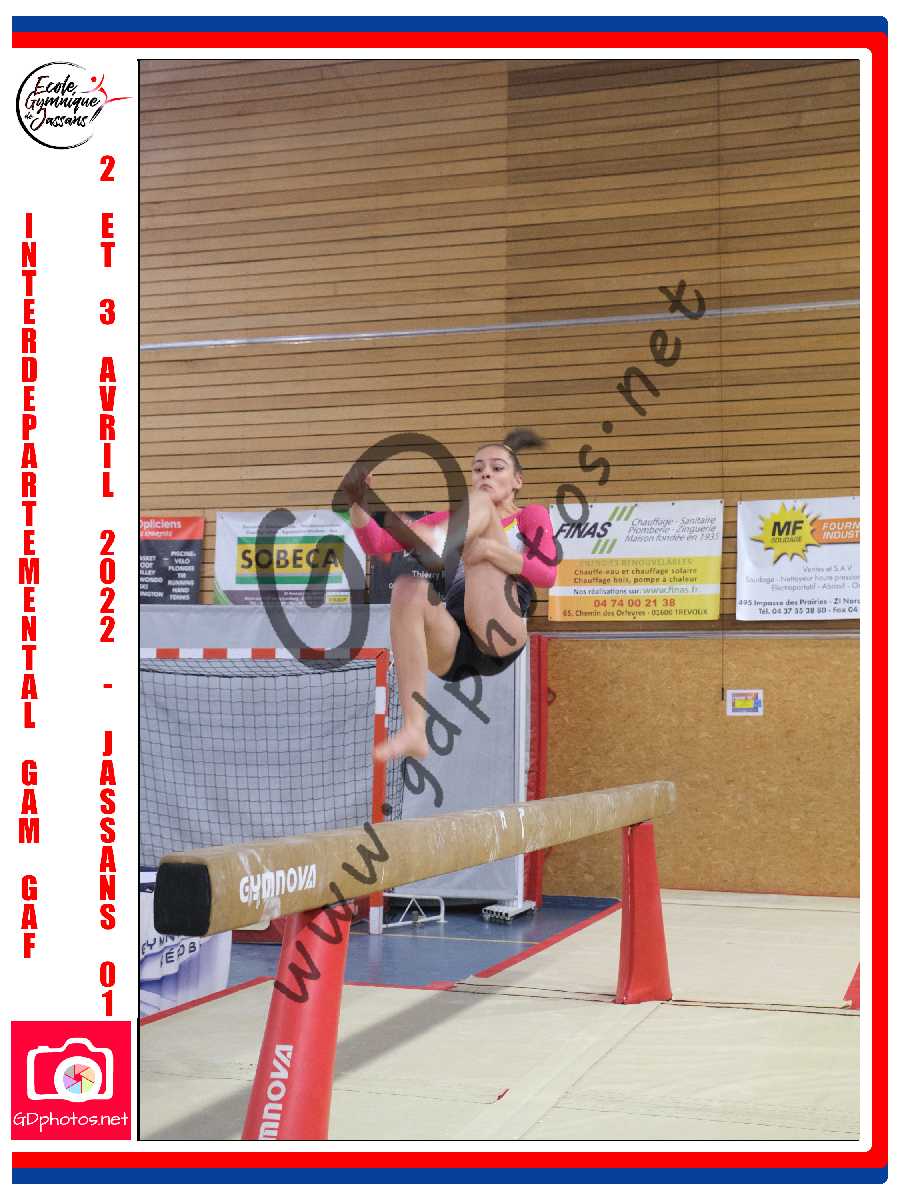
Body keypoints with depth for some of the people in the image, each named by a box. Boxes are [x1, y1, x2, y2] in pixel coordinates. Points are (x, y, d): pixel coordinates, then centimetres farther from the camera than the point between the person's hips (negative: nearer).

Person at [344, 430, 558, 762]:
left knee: (481, 503, -9)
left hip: (498, 638, -3)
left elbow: (548, 574, -3)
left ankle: (439, 547, -48)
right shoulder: (449, 520, 27)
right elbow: (376, 544, 16)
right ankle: (414, 730, -37)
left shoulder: (531, 516, 19)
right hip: (451, 648, 3)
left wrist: (489, 549, -19)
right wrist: (357, 501, -4)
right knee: (408, 588, -31)